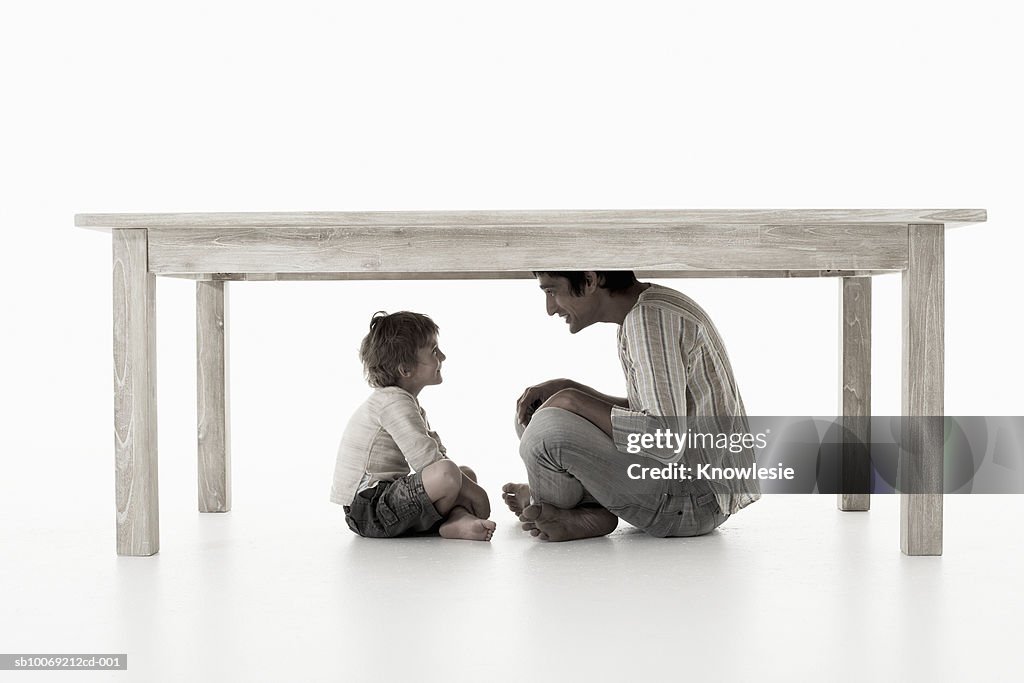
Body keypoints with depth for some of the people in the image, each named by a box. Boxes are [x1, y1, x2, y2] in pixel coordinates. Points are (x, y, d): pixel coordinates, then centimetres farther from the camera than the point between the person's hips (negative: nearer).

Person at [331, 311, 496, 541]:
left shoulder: (406, 401, 18)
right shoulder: (393, 402, -17)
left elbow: (437, 452, 17)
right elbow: (426, 460, -25)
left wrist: (467, 483, 1)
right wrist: (473, 491, -18)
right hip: (368, 509, -11)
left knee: (467, 473, 17)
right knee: (446, 474, -33)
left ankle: (460, 518, -12)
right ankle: (454, 523, -6)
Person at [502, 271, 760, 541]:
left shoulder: (651, 317, -22)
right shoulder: (647, 307, 9)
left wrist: (574, 400, -18)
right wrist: (565, 388, 5)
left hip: (693, 502, -10)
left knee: (548, 430, -26)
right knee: (529, 412, 13)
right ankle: (593, 508, -3)